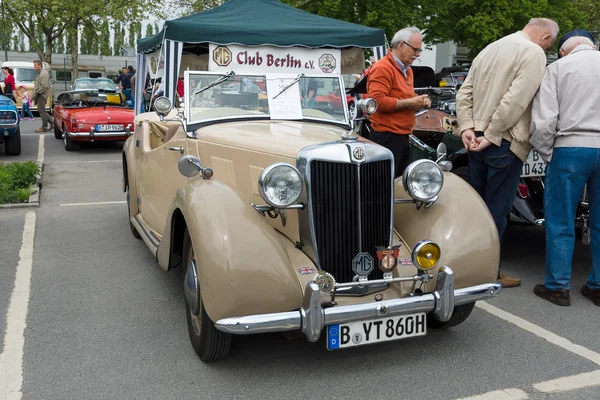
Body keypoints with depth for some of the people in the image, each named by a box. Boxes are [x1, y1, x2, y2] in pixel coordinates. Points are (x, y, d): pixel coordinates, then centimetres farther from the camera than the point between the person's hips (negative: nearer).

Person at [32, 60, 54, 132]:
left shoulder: (44, 73, -15)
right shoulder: (40, 73, 18)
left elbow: (44, 86, -23)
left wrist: (36, 92, -17)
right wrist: (34, 94, 13)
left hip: (42, 94, -10)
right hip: (40, 95, 10)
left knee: (42, 111, -5)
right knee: (41, 110, 12)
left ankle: (44, 127, 0)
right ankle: (52, 122, 16)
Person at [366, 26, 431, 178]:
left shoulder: (407, 69, 17)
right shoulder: (382, 68, -13)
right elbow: (377, 101, -23)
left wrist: (419, 100, 10)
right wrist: (408, 103, -17)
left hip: (403, 136, 10)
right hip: (386, 137, -10)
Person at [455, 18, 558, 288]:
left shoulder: (489, 49, 16)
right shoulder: (534, 53, -9)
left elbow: (464, 94, 11)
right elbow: (515, 101, -20)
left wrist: (468, 128, 1)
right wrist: (491, 136, -16)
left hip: (477, 140, 8)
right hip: (505, 144, -8)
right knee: (496, 211, 0)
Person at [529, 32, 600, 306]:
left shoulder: (557, 68, 3)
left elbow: (543, 120, -6)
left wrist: (545, 153, 6)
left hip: (571, 148, -3)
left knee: (560, 221, 5)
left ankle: (558, 286, 8)